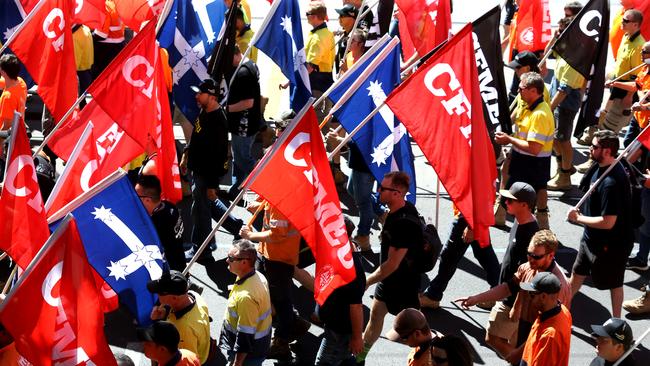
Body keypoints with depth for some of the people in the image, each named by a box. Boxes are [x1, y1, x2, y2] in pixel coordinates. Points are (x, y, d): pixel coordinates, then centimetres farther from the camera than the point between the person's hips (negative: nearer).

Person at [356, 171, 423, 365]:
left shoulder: (404, 223, -35)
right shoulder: (404, 208, -5)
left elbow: (392, 264, -30)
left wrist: (367, 281, -18)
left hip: (403, 283, -10)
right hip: (389, 278, 10)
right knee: (375, 313, 23)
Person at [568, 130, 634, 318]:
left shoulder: (611, 183, -34)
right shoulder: (600, 167, -5)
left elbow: (608, 222, -33)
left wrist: (578, 218, -21)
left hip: (611, 244, -9)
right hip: (592, 238, 9)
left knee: (614, 282, 13)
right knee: (577, 273, 24)